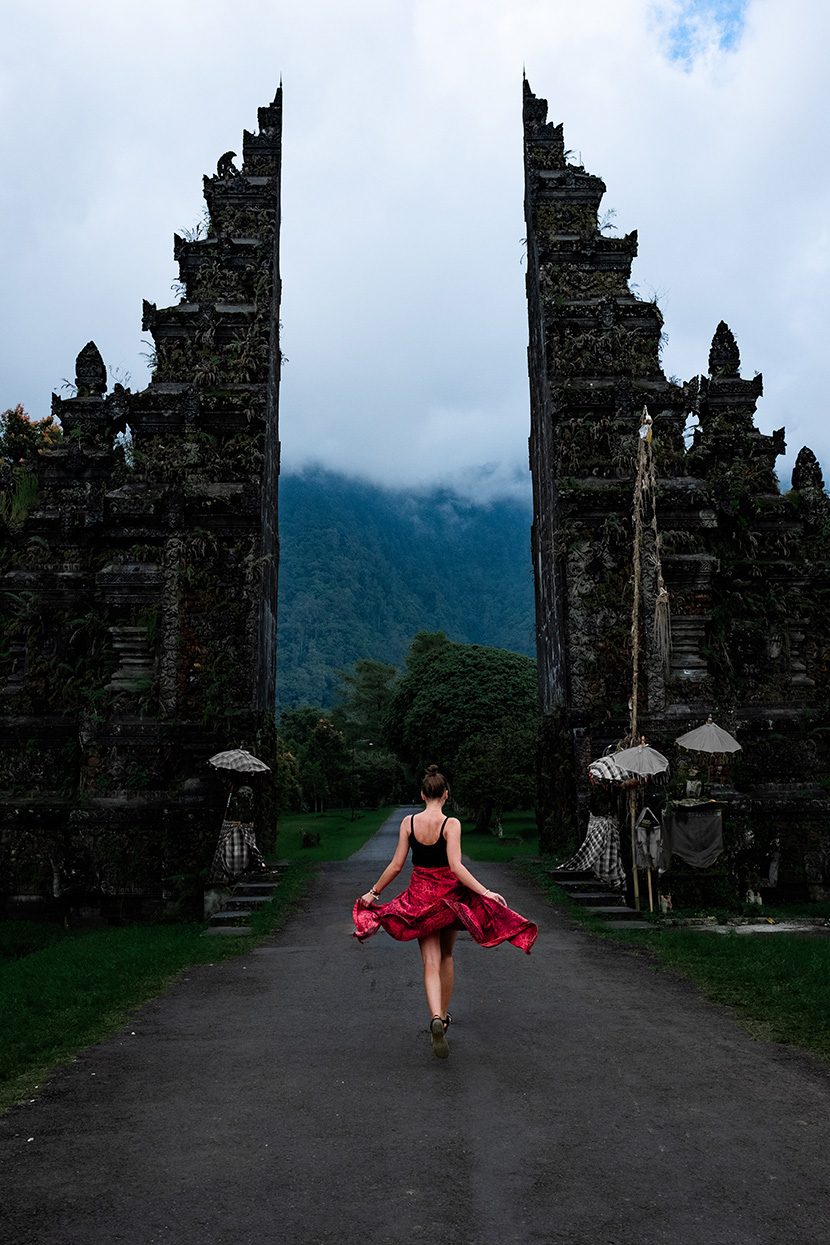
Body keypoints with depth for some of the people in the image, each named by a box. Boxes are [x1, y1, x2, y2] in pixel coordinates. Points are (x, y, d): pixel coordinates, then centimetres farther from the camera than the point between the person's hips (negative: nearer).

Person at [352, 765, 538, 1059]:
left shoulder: (408, 822, -5)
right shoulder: (451, 824, -14)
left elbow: (396, 865, -2)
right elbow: (455, 866, -22)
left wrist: (373, 892, 10)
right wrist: (485, 892, -20)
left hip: (419, 895, 1)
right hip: (449, 893, -1)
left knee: (431, 962, 1)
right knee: (446, 957, 20)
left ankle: (436, 1018, -20)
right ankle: (443, 1015, 33)